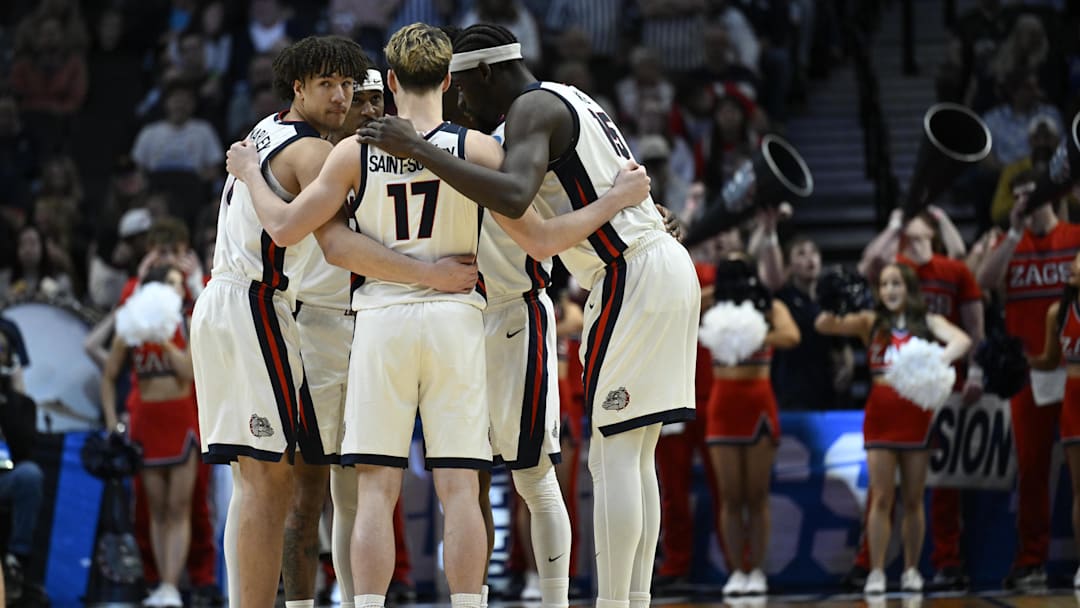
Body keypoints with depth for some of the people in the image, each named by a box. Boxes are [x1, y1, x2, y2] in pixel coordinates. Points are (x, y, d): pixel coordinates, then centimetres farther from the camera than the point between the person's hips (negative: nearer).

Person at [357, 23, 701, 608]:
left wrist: (417, 149, -26)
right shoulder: (570, 100, 22)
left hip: (632, 276, -10)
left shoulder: (532, 109, -10)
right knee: (633, 456, 11)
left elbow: (513, 196, -29)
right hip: (665, 267, 10)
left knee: (613, 455, -9)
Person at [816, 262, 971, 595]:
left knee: (913, 499, 6)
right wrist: (832, 313, -32)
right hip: (881, 412, 0)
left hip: (916, 413, 0)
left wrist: (939, 361, -33)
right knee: (881, 497, -2)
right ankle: (876, 572, -1)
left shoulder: (928, 323, 5)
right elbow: (825, 326, -7)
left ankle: (911, 569, 15)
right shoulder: (871, 322, 6)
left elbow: (961, 340, -13)